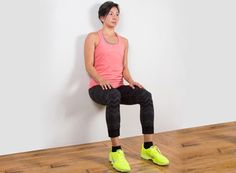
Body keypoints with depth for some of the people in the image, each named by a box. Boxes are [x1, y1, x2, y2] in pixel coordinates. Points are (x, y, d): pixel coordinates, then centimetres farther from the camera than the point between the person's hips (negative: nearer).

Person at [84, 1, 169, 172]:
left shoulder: (123, 41, 18)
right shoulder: (93, 37, 3)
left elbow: (124, 68, 14)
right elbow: (89, 66, -6)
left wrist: (130, 80, -8)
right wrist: (101, 80, -25)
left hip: (118, 87, 5)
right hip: (99, 87, -5)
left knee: (145, 96, -25)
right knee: (114, 97, -41)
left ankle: (148, 147, -22)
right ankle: (116, 151, -39)